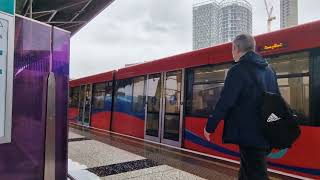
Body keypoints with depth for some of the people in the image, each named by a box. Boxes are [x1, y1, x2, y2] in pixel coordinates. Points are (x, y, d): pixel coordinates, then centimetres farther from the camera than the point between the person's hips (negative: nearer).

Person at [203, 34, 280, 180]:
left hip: (248, 134, -8)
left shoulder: (238, 70, -14)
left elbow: (225, 102, -18)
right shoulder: (268, 70, 12)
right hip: (266, 133, 9)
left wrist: (209, 127, -8)